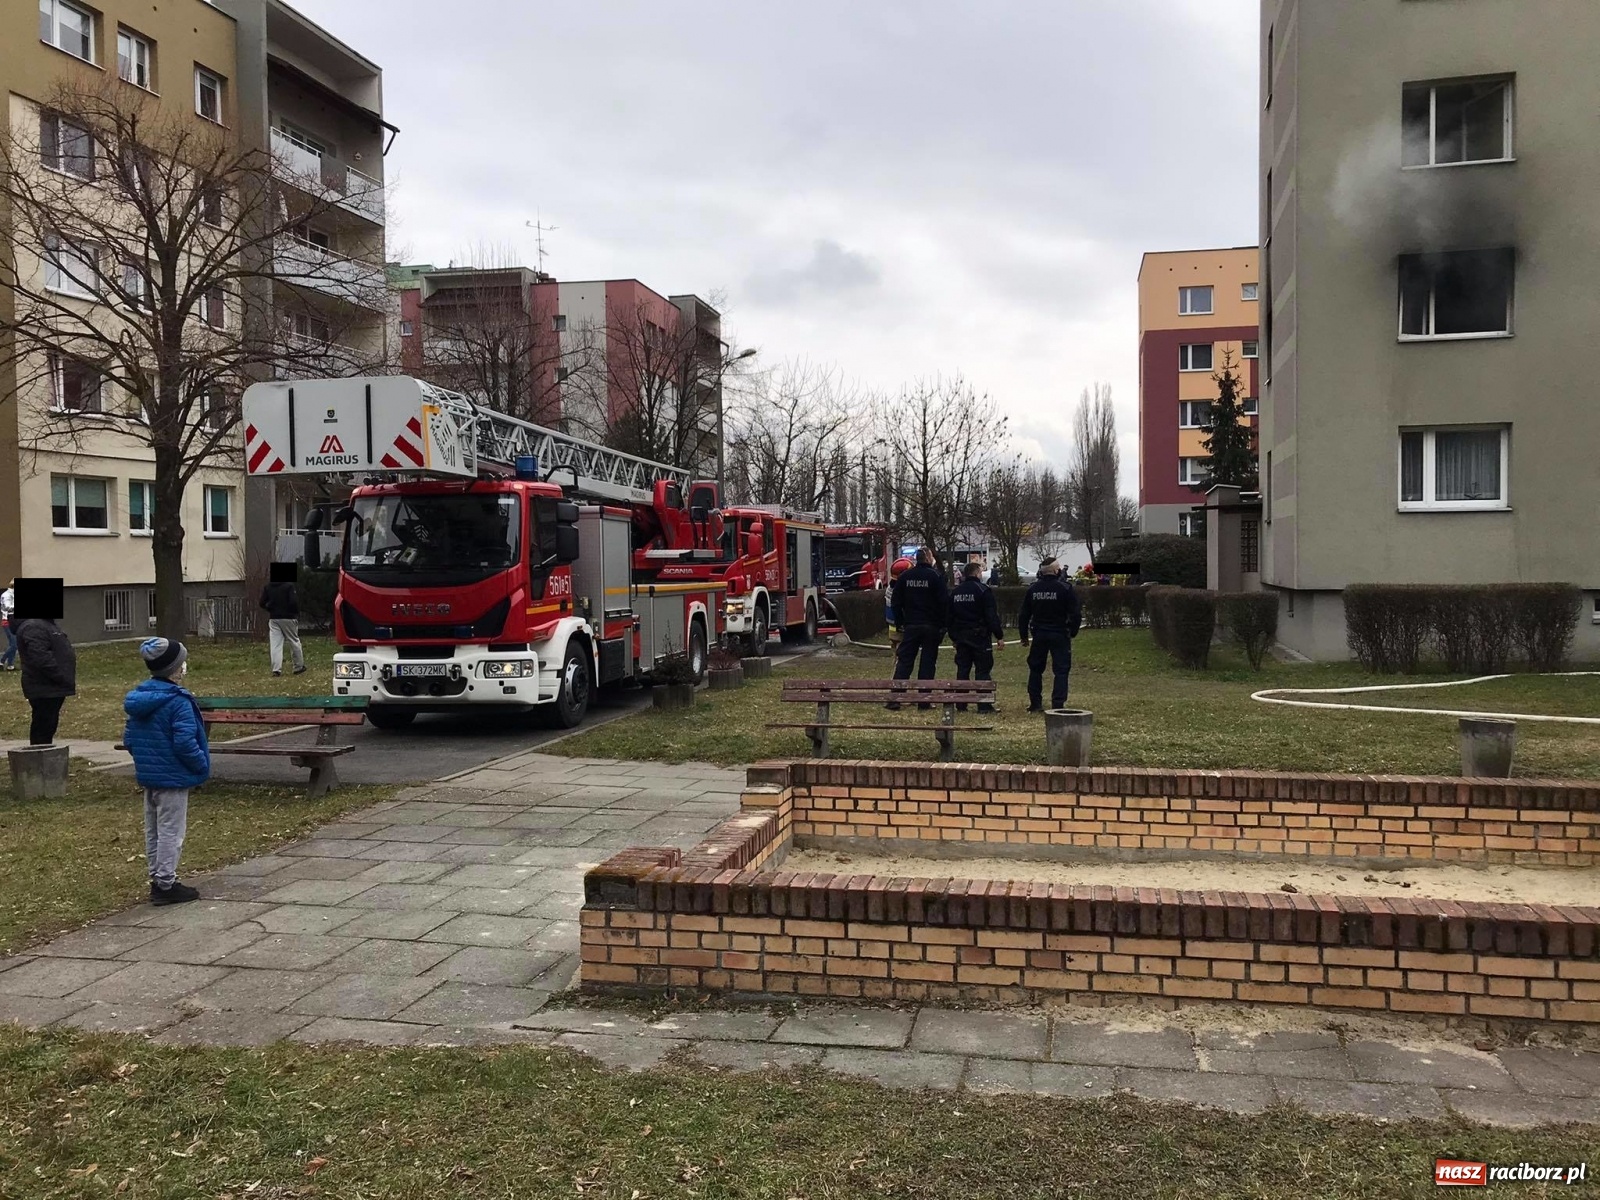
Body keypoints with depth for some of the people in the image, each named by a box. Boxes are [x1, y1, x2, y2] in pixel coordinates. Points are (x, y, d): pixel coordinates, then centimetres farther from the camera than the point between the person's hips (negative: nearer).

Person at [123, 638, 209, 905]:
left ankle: (157, 879, 26)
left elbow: (129, 738, 11)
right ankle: (165, 885, 6)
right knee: (171, 832, 1)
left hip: (147, 775, 9)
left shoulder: (138, 697, 6)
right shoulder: (178, 701, -20)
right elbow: (185, 742, -23)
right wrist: (202, 766, -10)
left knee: (153, 831, 17)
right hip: (173, 777, -9)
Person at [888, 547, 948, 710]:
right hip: (931, 627, -3)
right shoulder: (936, 576, -7)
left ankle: (894, 699, -3)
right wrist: (943, 625, -2)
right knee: (928, 662, 4)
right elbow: (944, 602, -9)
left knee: (904, 661, 4)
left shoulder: (905, 576, 4)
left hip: (910, 626, 3)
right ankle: (924, 701, 4)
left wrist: (899, 624, 12)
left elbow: (896, 601, 6)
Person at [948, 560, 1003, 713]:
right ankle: (984, 705, -4)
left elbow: (950, 617, 15)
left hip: (961, 637, 6)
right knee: (983, 670, -2)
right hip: (980, 636, -6)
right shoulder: (983, 591, -10)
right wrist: (999, 636, -7)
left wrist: (954, 637, 22)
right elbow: (992, 616, -13)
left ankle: (961, 704, 10)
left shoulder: (955, 593, 10)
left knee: (962, 670, 9)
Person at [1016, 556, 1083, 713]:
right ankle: (1057, 705, -5)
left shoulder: (1032, 588, 2)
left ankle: (1035, 704, 17)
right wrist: (1072, 632, 5)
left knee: (1035, 668, 15)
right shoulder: (1066, 588, -9)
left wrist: (1023, 635, 16)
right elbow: (1076, 614, -10)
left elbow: (1023, 614, 7)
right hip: (1060, 634, -3)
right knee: (1061, 670, 1)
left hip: (1039, 634, 3)